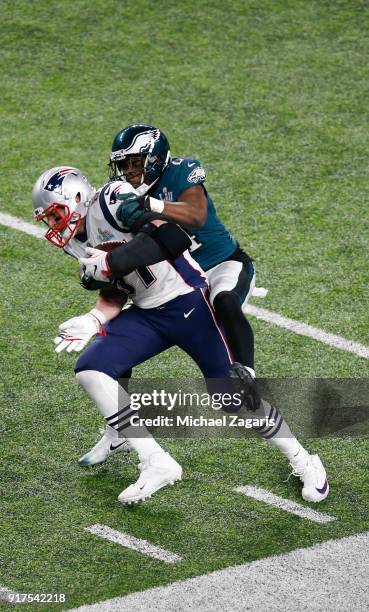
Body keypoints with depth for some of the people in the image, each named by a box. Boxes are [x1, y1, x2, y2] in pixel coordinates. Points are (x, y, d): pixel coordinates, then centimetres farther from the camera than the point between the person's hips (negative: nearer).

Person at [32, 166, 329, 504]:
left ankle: (303, 461, 16)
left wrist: (112, 262, -29)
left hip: (187, 302, -8)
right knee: (90, 370, -10)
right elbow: (113, 294, 12)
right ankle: (158, 463, -8)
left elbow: (171, 236, -29)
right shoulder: (78, 244, 10)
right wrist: (92, 321, -7)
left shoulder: (110, 202, -17)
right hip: (146, 314, 8)